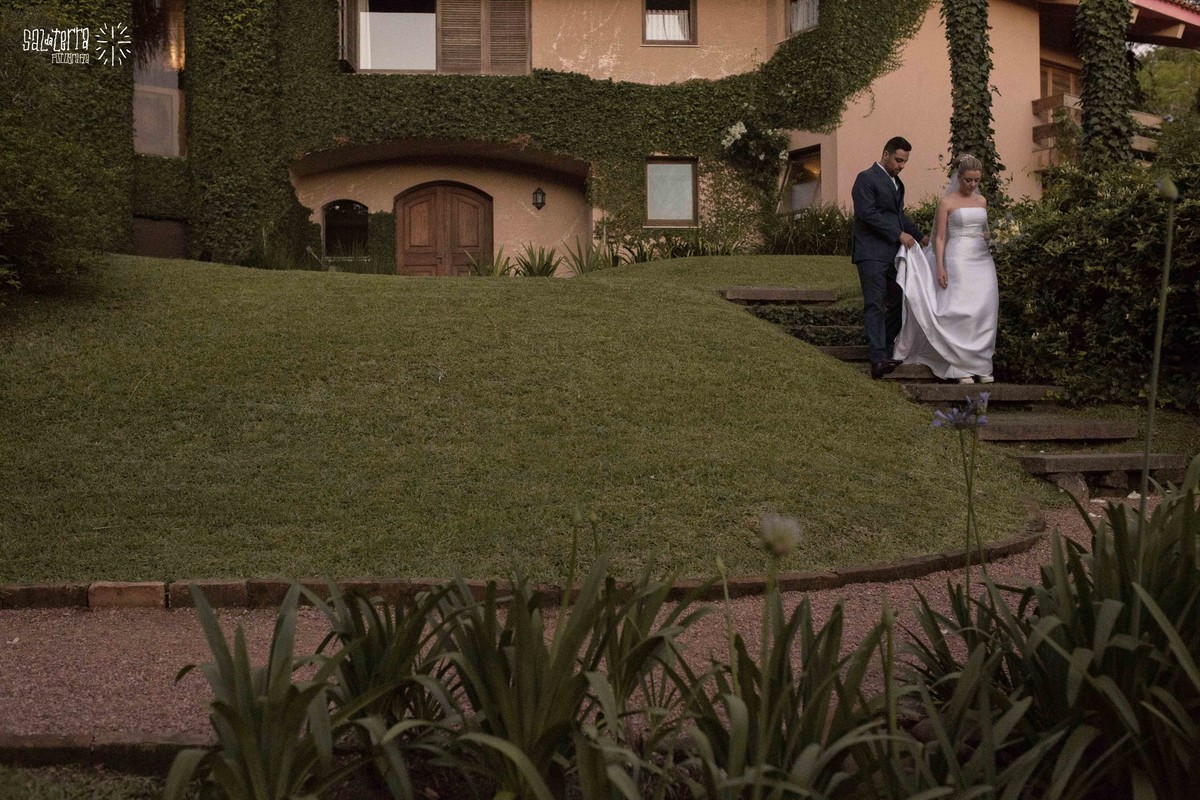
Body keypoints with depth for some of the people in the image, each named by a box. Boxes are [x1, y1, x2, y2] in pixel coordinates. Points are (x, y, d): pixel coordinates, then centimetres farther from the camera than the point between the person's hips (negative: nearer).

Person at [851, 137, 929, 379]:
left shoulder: (896, 182, 21)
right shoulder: (866, 178, -6)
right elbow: (868, 213, -17)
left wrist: (920, 236, 20)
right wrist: (899, 234, -16)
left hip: (893, 254, 9)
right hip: (872, 253, -9)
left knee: (898, 304, 8)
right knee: (875, 305, -11)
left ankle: (884, 351, 17)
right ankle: (878, 359, -16)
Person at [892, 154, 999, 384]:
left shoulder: (981, 201, 14)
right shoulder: (947, 202, -2)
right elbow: (940, 238, -4)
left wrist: (990, 236, 2)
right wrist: (939, 268, -13)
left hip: (982, 260, 5)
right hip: (959, 259, -5)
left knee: (984, 311, 0)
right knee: (961, 311, -10)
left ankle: (981, 365, 6)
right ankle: (962, 368, -6)